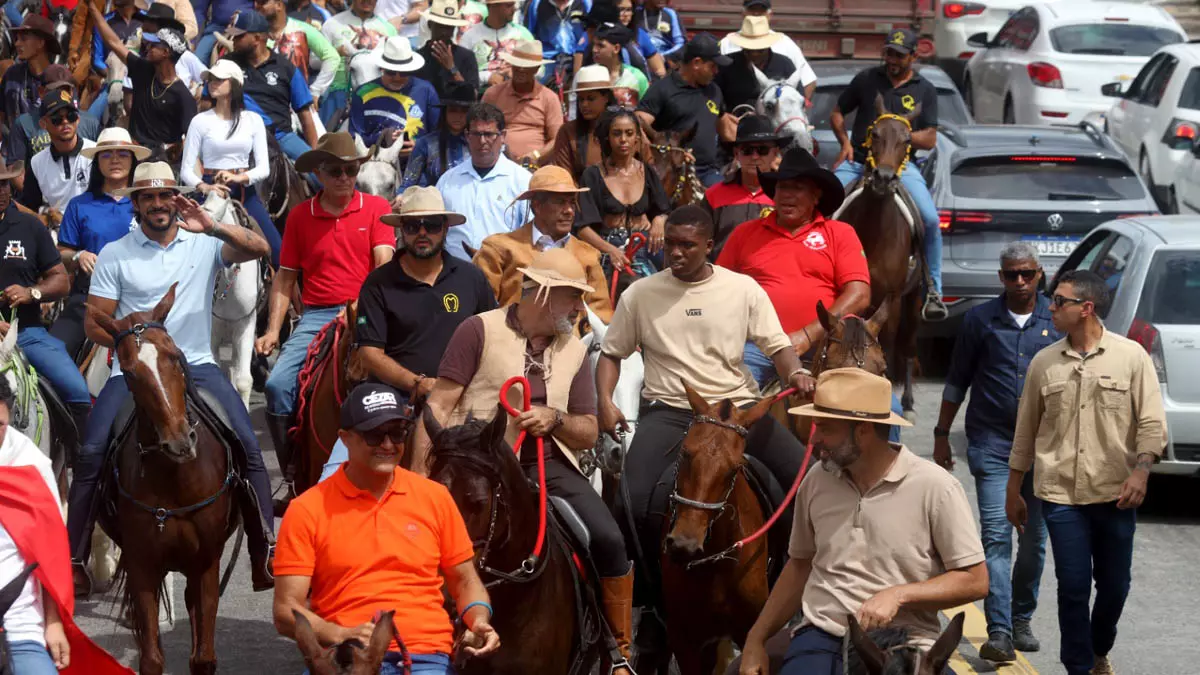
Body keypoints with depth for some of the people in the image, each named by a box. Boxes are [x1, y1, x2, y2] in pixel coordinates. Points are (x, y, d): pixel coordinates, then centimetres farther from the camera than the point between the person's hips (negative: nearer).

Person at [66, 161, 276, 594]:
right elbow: (95, 324, 5)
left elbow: (258, 249, -11)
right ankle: (75, 559, -7)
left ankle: (265, 554, -11)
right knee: (90, 453, -17)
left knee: (247, 445, -18)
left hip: (195, 365, 0)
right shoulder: (115, 255, 6)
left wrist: (212, 228, -25)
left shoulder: (205, 245, 6)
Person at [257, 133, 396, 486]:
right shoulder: (300, 216, 13)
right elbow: (285, 278, 15)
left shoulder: (376, 208, 7)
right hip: (315, 317, 3)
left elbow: (384, 265, -3)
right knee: (278, 384, -18)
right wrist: (273, 330, 3)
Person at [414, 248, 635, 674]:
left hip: (551, 466, 4)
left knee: (609, 539, -16)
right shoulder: (480, 330, -1)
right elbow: (439, 406, -5)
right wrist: (419, 472, -15)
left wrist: (554, 418, -6)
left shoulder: (574, 349, 16)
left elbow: (588, 434, 17)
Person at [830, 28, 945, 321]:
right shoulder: (866, 79, 9)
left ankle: (933, 292, -11)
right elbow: (837, 113, 16)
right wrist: (845, 141, -2)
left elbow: (929, 139, 3)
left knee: (931, 220, -21)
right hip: (857, 162, 1)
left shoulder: (924, 90, 7)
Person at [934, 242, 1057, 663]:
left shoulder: (1057, 321, 5)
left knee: (1033, 539, 10)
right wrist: (942, 434, 9)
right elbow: (957, 381, 10)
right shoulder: (981, 320, 3)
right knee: (996, 535, -11)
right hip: (991, 443, -2)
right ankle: (999, 632, -16)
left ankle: (1021, 620, 25)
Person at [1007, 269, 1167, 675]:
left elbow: (1152, 423, -2)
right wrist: (1013, 491, 13)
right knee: (1073, 586, -2)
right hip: (1061, 494, 1)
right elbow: (1025, 431, 11)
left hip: (1116, 494, -1)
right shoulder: (1044, 363, 5)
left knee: (1114, 584, 9)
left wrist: (1140, 470, -16)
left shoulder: (1130, 356, -1)